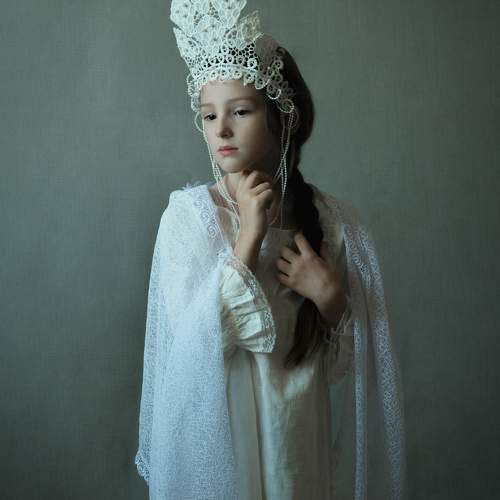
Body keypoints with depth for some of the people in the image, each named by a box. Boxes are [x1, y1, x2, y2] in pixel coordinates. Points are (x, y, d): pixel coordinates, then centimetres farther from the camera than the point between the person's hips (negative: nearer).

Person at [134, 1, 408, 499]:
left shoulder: (334, 220, -6)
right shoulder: (188, 212, -11)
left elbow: (357, 359, -1)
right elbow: (195, 336, -19)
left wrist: (330, 297, -20)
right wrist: (250, 233, -22)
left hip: (305, 427, 2)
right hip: (218, 426, -1)